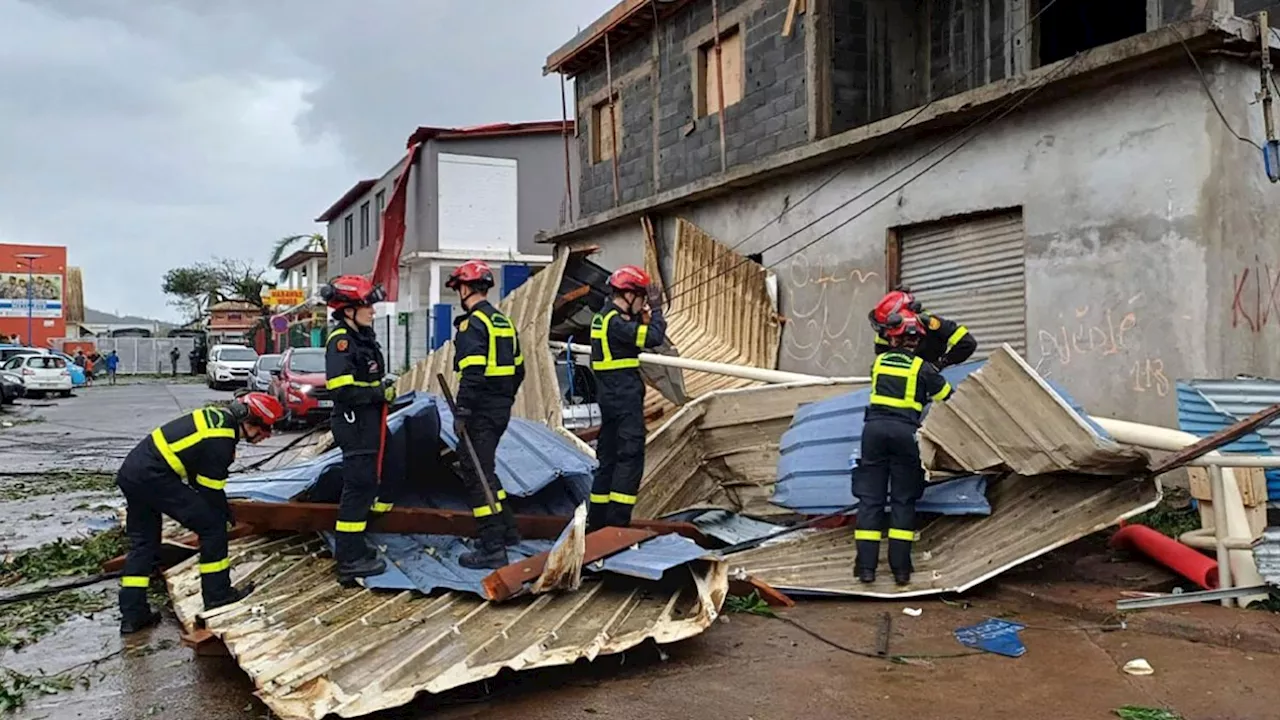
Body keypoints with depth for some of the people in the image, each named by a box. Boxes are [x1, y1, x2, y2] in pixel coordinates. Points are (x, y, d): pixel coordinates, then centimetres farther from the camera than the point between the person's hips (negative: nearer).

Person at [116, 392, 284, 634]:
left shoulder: (219, 417, 11)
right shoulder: (220, 442, -17)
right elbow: (210, 489, -10)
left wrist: (223, 509, 21)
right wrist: (226, 514, 7)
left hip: (130, 471, 10)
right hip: (154, 476, -10)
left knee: (142, 542, 17)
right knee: (212, 524, -3)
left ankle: (132, 615, 20)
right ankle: (217, 594, 6)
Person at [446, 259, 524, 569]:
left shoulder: (473, 323, -14)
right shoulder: (504, 322, 15)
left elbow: (472, 372, -22)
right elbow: (518, 369, 19)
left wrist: (462, 412, -20)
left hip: (481, 412, -9)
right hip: (501, 409, 9)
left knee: (477, 474, -4)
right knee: (483, 468, 22)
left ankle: (493, 548, -3)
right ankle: (507, 529, 29)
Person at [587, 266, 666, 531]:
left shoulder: (603, 317, 15)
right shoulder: (616, 322, -17)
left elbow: (637, 334, 20)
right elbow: (653, 337, -22)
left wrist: (644, 313, 8)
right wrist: (656, 309, -9)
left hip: (610, 397, 10)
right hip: (625, 398, -10)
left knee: (609, 457, 15)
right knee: (630, 457, -8)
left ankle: (597, 519, 22)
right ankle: (617, 521, -8)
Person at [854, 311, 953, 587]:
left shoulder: (879, 362, 11)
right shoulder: (922, 367, 3)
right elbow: (947, 396, 13)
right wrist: (928, 397, 33)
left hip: (874, 428, 2)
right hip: (905, 431, -2)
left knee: (870, 496, 5)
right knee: (903, 499, 7)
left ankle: (866, 565, 1)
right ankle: (900, 567, 4)